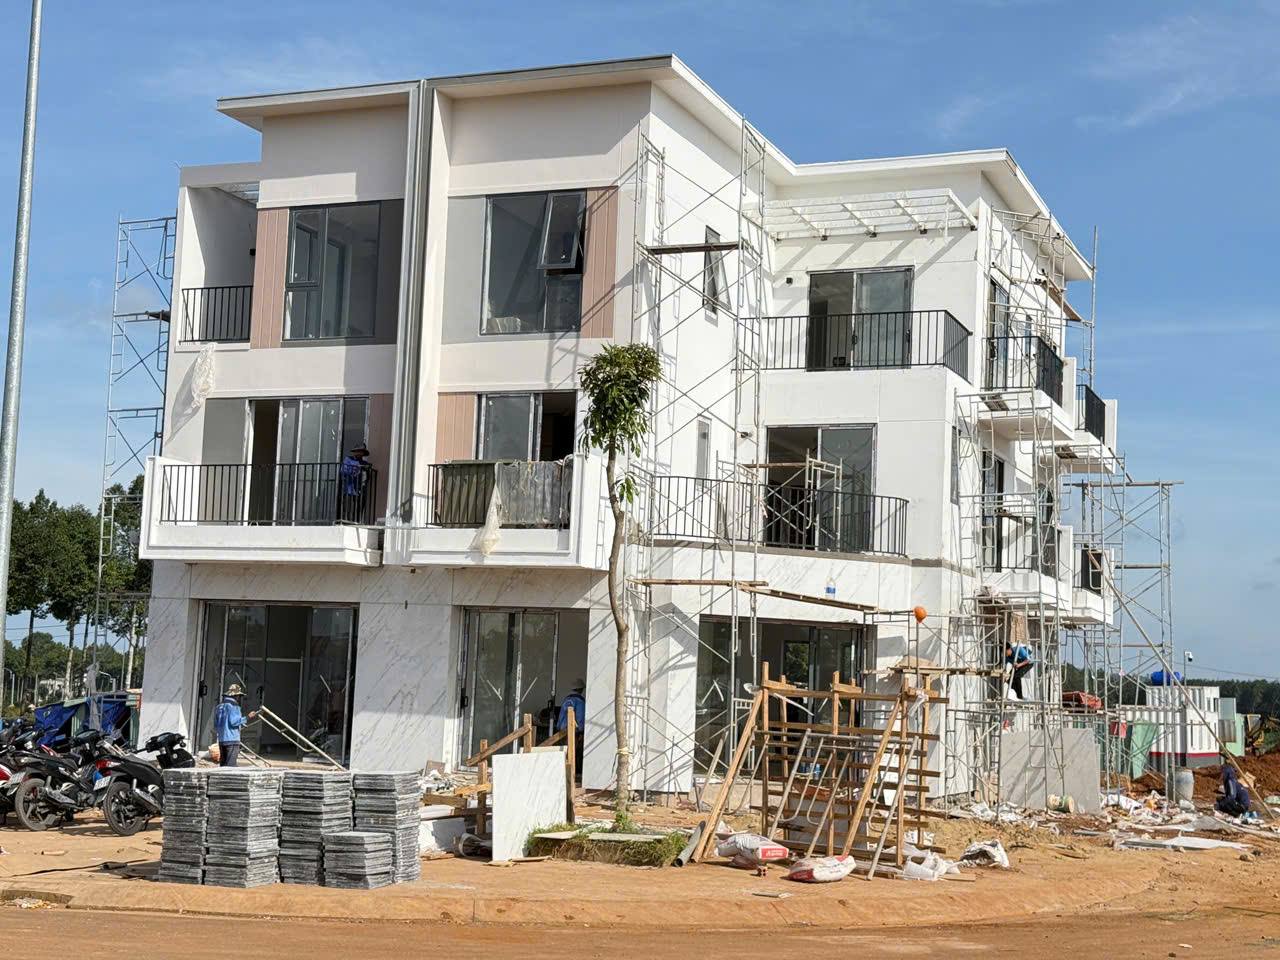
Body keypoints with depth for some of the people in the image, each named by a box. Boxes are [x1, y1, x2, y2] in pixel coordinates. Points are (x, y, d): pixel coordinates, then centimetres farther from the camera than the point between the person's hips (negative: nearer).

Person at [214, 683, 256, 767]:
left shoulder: (219, 706, 16)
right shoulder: (233, 706, -9)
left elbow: (215, 726, 18)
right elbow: (233, 721, -19)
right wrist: (247, 717, -13)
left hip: (221, 739, 8)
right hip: (232, 739, -8)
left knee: (223, 764, 9)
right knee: (231, 765, -9)